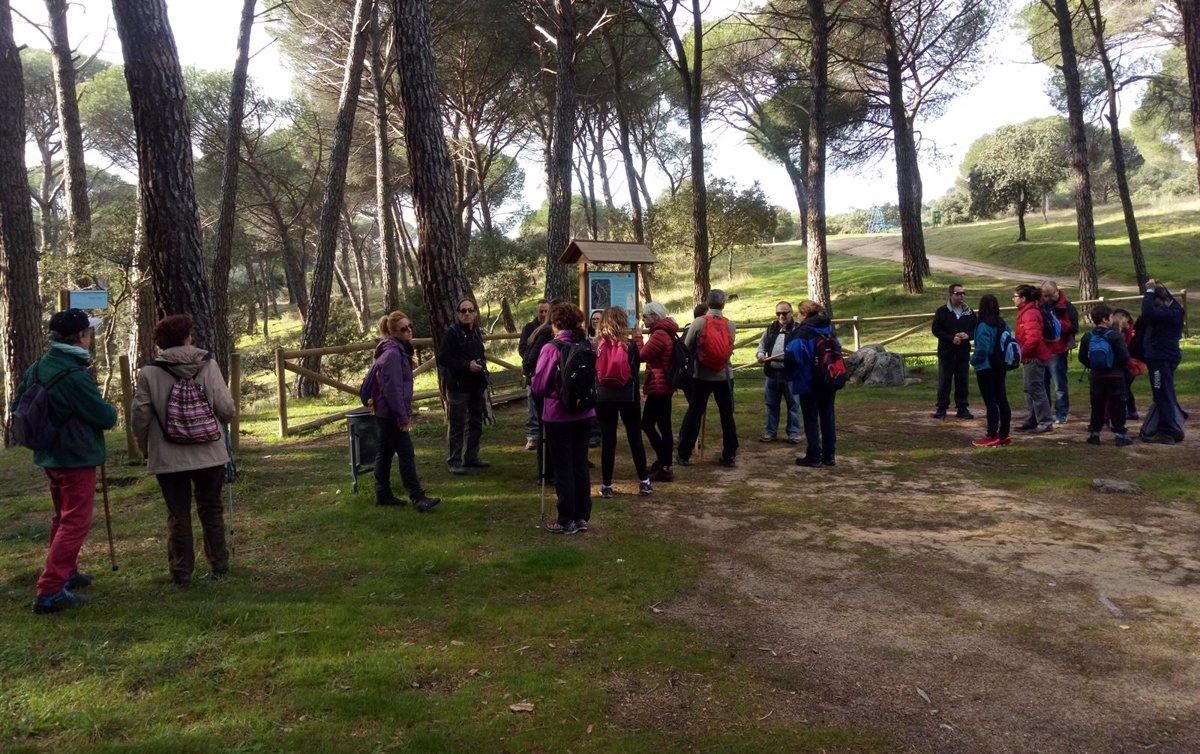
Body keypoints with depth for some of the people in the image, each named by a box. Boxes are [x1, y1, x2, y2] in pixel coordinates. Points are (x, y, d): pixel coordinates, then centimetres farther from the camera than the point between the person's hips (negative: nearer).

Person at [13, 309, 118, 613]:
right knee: (75, 523, -5)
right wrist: (112, 411, 4)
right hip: (76, 457, -9)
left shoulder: (37, 368, 3)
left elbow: (18, 405, 14)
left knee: (62, 517, 22)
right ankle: (50, 592, -7)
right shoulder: (75, 376, -24)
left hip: (50, 456, 9)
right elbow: (105, 417, -17)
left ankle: (66, 573, 36)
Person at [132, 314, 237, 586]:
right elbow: (227, 410, -9)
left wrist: (145, 447, 12)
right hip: (209, 453, 1)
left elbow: (140, 417, -6)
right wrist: (221, 419, 15)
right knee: (211, 509, 16)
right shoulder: (208, 365, -7)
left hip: (168, 457, -1)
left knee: (178, 514, 10)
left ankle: (181, 571, 16)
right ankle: (219, 564, 24)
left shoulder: (149, 372, -8)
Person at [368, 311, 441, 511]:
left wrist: (407, 412, 18)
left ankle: (383, 495, 21)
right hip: (390, 414, -10)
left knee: (385, 454, 13)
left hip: (384, 414, 10)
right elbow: (392, 389, -22)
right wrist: (403, 417, -19)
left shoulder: (400, 350, 13)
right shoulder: (392, 354, -19)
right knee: (406, 453, -8)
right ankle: (418, 498, -6)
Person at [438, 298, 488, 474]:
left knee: (476, 423, 14)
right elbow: (442, 358, -17)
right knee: (456, 425, -4)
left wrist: (484, 383, 18)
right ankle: (454, 461, 4)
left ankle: (471, 457, 26)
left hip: (476, 387, 8)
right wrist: (467, 365, -21)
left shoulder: (476, 332, 14)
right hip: (458, 387, -8)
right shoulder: (452, 333, -10)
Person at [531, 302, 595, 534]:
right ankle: (582, 517, 20)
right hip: (584, 413, 5)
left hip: (558, 415, -5)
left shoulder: (551, 348, -15)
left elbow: (538, 387, -12)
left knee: (563, 466, 4)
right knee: (580, 463, 13)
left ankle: (566, 520, 11)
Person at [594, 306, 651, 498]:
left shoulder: (596, 346, -4)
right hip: (628, 397, 0)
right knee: (635, 439, 11)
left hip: (604, 398, 1)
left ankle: (606, 486, 9)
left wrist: (593, 395, 11)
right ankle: (644, 482, 16)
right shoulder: (630, 345, -5)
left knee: (608, 441, 6)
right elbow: (636, 369, 1)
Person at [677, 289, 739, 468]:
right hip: (724, 376, 1)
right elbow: (729, 348, 5)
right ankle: (730, 456, 13)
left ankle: (684, 455, 12)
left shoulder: (698, 322, -9)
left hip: (701, 376, -1)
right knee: (727, 415, 10)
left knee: (693, 414, 7)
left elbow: (686, 348, -3)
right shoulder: (731, 325, -3)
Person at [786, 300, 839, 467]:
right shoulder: (828, 329, 7)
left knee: (811, 418, 1)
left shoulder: (803, 332, -14)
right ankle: (829, 455, 17)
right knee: (827, 416, 12)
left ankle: (814, 457, 3)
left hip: (809, 381, -6)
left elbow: (793, 353, -25)